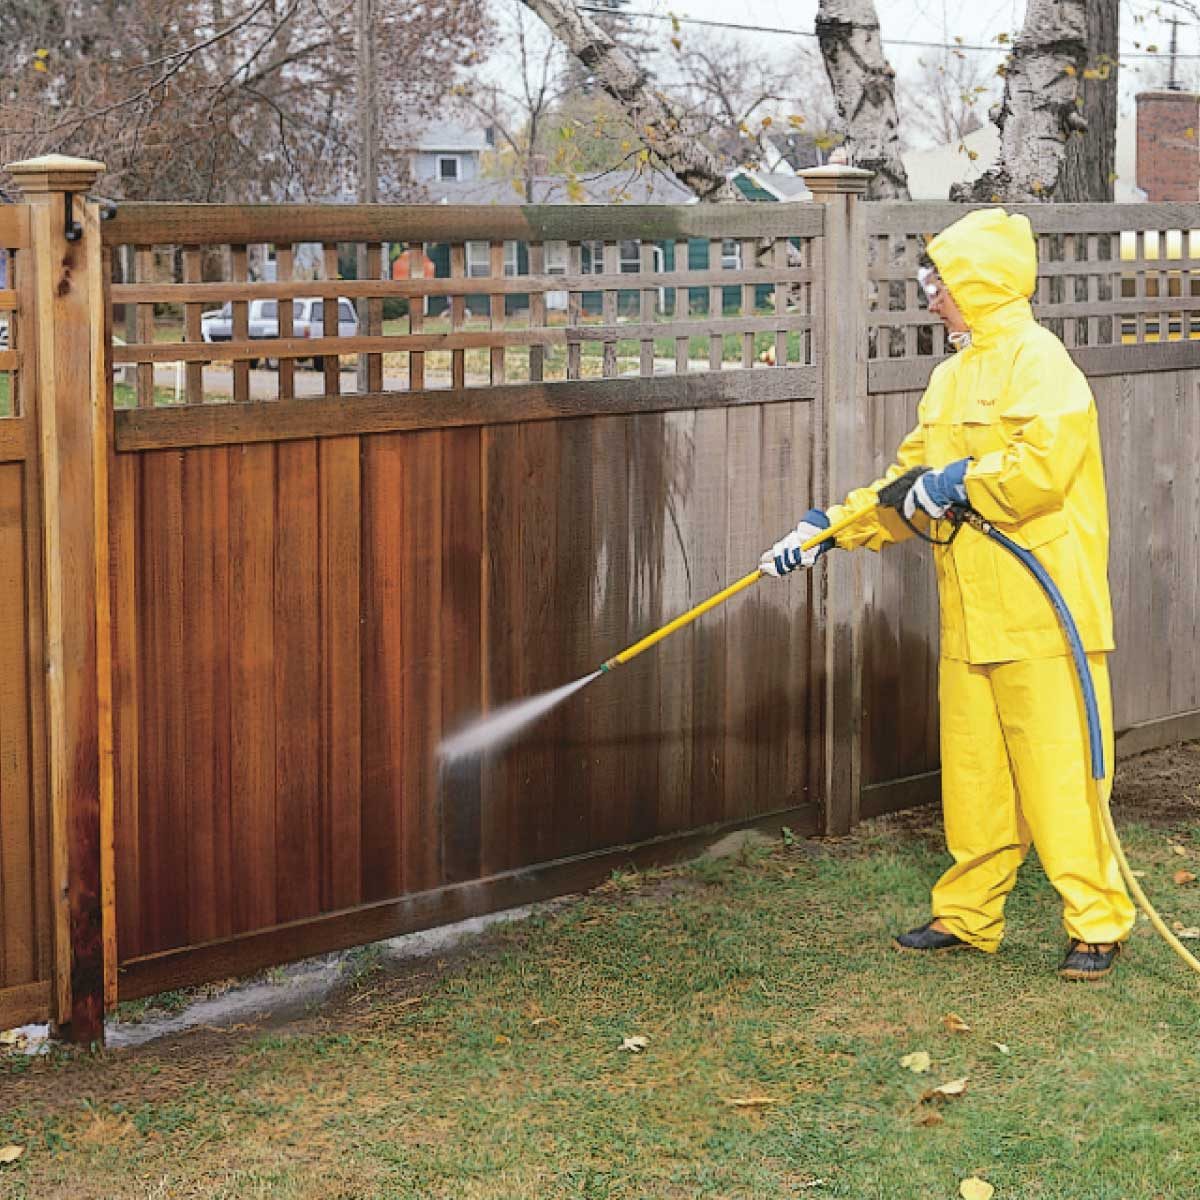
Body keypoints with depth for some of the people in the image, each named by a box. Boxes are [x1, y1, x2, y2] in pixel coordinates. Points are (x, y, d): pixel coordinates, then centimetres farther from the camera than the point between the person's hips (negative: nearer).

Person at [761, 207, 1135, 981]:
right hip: (971, 618, 9)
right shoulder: (952, 377, 19)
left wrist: (958, 483, -15)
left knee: (1059, 773, -6)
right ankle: (969, 915, 22)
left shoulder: (1036, 359, -10)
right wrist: (826, 531, 14)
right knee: (973, 774, 13)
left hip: (1043, 615, -9)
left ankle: (1098, 923, 3)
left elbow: (1044, 465, -25)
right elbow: (911, 485, 22)